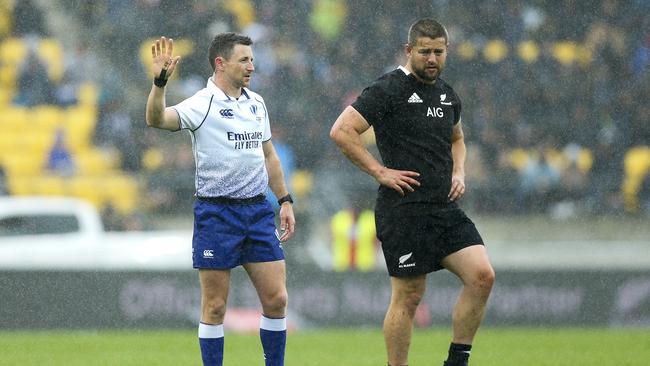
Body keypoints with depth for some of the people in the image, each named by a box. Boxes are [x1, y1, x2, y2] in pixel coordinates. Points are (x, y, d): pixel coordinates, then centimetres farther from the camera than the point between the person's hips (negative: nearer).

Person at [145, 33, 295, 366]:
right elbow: (156, 119, -26)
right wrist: (159, 81, -42)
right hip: (216, 212, -6)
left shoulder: (256, 102, 11)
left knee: (275, 299, 3)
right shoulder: (203, 104, -10)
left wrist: (285, 201, 18)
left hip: (258, 210, 6)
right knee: (215, 307, 0)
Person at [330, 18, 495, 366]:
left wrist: (458, 173, 14)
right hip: (404, 211, -7)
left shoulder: (448, 95, 14)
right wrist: (380, 171, -14)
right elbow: (341, 131, -15)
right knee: (408, 297, -3)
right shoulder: (388, 89, -8)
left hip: (445, 208, 7)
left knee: (482, 276, -8)